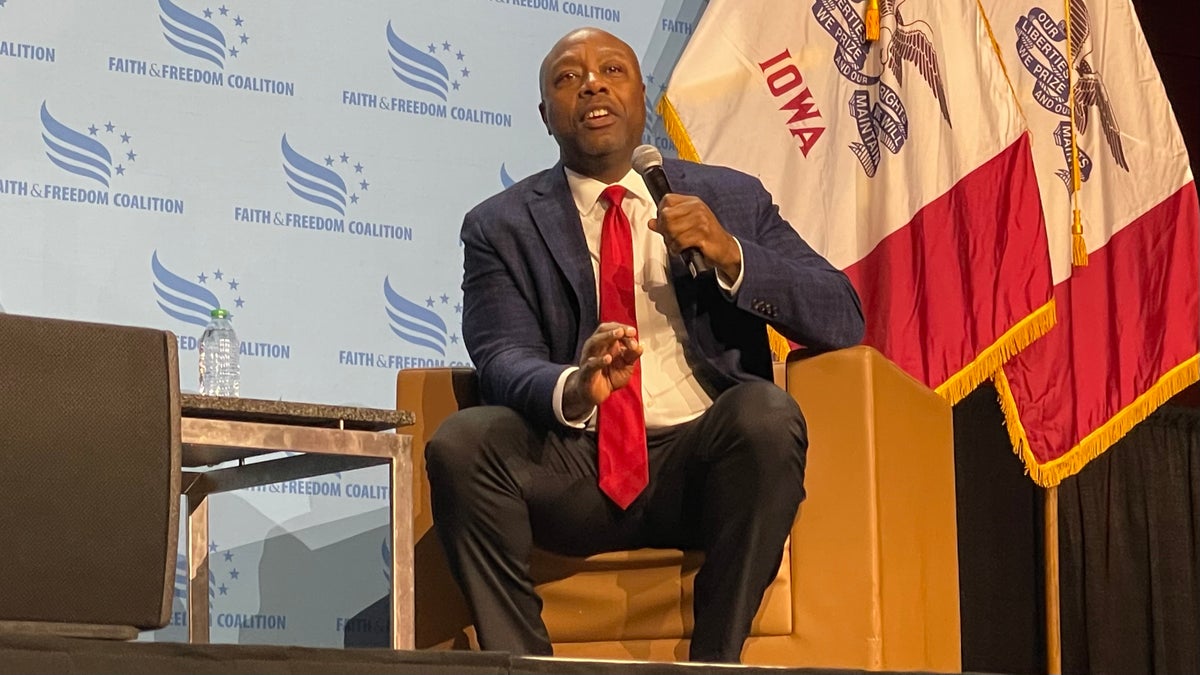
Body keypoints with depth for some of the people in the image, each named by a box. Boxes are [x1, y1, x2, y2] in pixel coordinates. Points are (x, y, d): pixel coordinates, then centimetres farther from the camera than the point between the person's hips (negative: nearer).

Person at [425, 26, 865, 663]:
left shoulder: (732, 199, 14)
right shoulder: (501, 226, 10)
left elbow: (843, 320, 6)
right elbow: (503, 357, -5)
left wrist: (731, 255, -12)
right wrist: (573, 388, -30)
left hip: (701, 467, 1)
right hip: (573, 477, 0)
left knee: (768, 410, -30)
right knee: (461, 439, -28)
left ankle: (713, 660, -23)